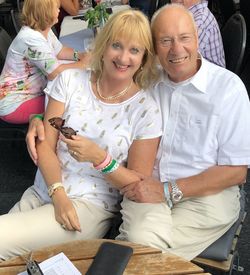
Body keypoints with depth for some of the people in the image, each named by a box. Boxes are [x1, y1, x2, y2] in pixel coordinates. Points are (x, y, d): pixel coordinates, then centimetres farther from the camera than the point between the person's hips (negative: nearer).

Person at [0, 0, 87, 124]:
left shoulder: (43, 29, 0)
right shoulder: (31, 38, -28)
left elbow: (60, 51, 14)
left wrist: (80, 55, -5)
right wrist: (84, 63, -19)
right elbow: (56, 73, -31)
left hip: (33, 92, 9)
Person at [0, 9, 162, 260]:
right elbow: (45, 145, 0)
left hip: (90, 206, -3)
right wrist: (59, 195, -14)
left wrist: (99, 158, -21)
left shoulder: (146, 110, -6)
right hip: (41, 192, 4)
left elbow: (140, 183, -5)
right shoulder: (70, 80, 2)